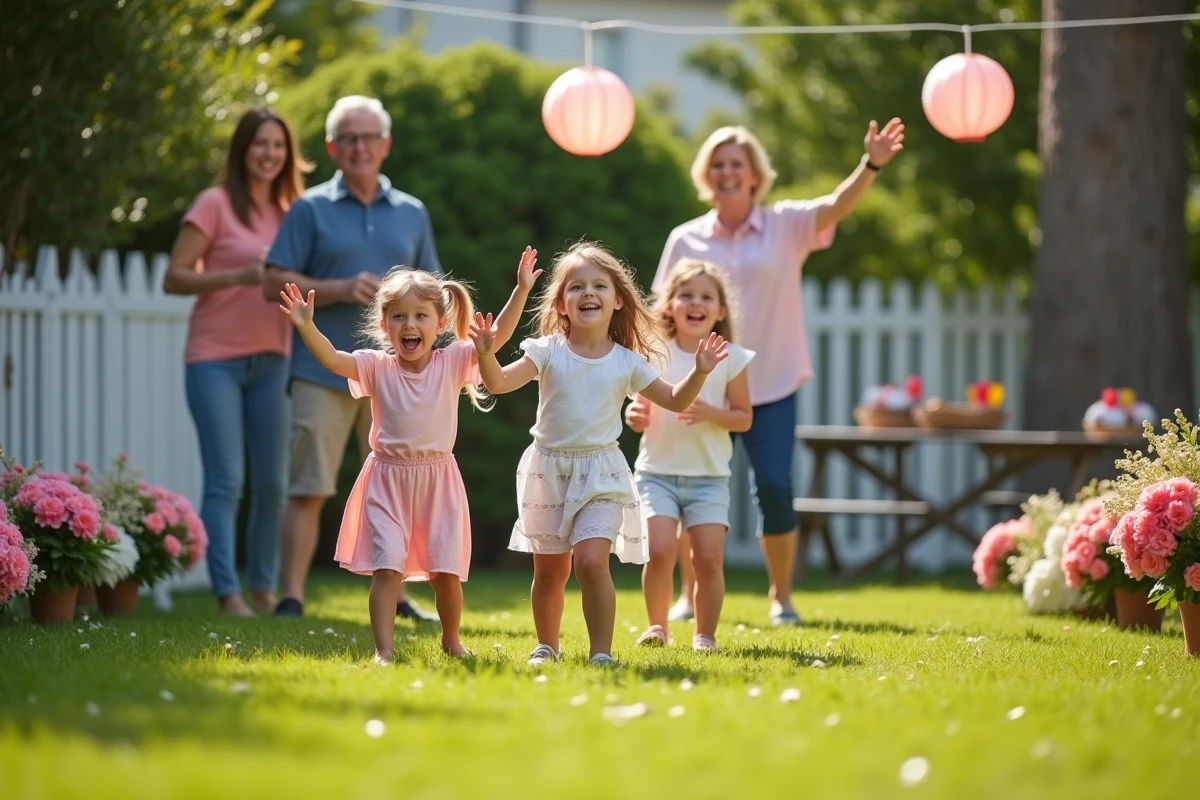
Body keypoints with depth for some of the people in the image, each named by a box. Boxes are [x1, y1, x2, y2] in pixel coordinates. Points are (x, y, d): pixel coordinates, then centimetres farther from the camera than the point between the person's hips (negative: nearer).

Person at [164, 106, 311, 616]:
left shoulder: (288, 212, 12)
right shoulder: (215, 204, -3)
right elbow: (174, 278, -7)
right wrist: (240, 276, -18)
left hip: (270, 361, 5)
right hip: (216, 360, -5)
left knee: (272, 483, 6)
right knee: (225, 480, -9)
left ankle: (264, 588, 16)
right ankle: (227, 594, -10)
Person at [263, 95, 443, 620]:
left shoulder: (411, 214, 14)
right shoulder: (310, 210, 4)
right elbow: (275, 284, -2)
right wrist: (341, 290, -13)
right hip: (324, 373, -3)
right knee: (309, 488, -6)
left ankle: (393, 596, 17)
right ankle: (292, 597, -5)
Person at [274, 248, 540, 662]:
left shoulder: (453, 362, -2)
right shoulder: (376, 367, -4)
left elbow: (499, 335, -8)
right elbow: (332, 359, -17)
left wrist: (521, 290, -16)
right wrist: (306, 327, -32)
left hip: (438, 479, 1)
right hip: (388, 479, -1)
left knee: (446, 571, 6)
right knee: (387, 568, -10)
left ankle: (451, 640, 29)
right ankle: (384, 649, -8)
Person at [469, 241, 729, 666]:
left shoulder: (626, 363, 0)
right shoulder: (548, 352, -4)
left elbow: (674, 400, 8)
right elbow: (500, 383, -15)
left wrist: (699, 372, -8)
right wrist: (487, 355, -35)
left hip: (600, 473, -1)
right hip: (549, 468, 1)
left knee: (591, 560, -19)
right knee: (549, 570, 11)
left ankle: (602, 652, -14)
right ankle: (546, 646, 31)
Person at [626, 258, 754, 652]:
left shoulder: (730, 358, -2)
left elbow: (744, 417, 2)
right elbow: (642, 414, 8)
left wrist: (711, 414, -17)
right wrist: (637, 417, -16)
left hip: (709, 475, 0)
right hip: (657, 471, 0)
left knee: (708, 558, -8)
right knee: (660, 550, -14)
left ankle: (705, 634, 9)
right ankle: (656, 626, 7)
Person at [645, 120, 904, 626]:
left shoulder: (785, 226, 1)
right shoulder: (686, 240, 4)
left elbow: (837, 207, -17)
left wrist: (871, 166, -35)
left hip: (771, 385, -1)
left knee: (774, 488, -9)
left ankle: (781, 598, 9)